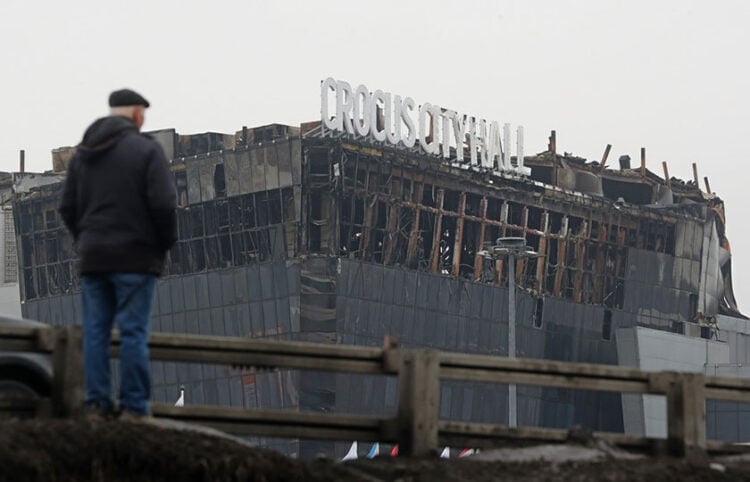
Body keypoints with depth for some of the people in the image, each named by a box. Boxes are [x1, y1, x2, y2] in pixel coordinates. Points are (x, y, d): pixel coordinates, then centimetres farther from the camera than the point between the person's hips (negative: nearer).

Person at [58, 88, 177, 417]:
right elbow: (163, 204, -13)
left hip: (92, 257, 5)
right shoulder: (146, 149, -6)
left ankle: (96, 405, 5)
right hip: (135, 255, -5)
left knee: (95, 332, 7)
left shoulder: (82, 153, 12)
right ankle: (134, 408, -5)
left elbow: (67, 207, 11)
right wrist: (166, 242, 1)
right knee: (134, 333, -4)